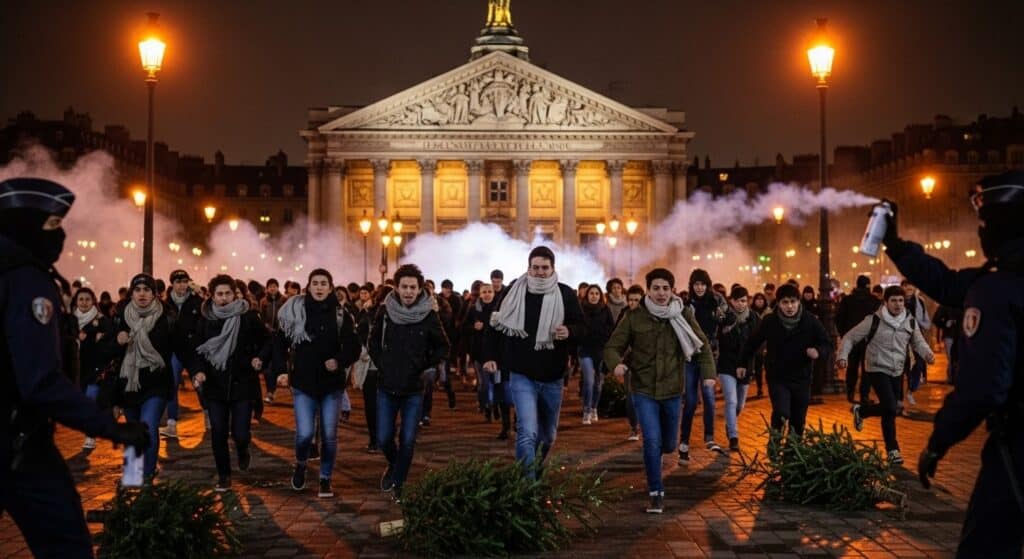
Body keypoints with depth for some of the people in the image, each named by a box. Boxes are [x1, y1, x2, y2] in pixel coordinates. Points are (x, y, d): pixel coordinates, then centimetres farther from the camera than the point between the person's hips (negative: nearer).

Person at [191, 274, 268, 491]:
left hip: (242, 384, -2)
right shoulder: (206, 320, 3)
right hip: (215, 385, 2)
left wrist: (259, 359, -12)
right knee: (218, 434, 2)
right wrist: (198, 371, -10)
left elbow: (266, 343, 5)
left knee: (240, 434, -6)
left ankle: (243, 452, 30)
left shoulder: (249, 317, -3)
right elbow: (197, 350, 7)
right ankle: (224, 476, 20)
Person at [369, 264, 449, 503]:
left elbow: (443, 347, 5)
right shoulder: (385, 311, -5)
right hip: (387, 387, 1)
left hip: (414, 389, -1)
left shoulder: (429, 315, -9)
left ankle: (399, 483, 18)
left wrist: (430, 368, -4)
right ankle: (393, 465, 35)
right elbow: (374, 340, 10)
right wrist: (381, 364, 4)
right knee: (384, 438, 4)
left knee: (408, 440, 1)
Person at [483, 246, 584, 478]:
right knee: (527, 433, -18)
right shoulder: (514, 291, -5)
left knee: (547, 435, 19)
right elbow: (496, 324, 5)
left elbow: (582, 328, 1)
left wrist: (569, 332, -22)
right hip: (521, 375, -3)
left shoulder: (566, 294, -3)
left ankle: (536, 472, 44)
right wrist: (490, 356, 0)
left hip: (552, 377, 3)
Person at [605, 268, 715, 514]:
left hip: (672, 390, 2)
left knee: (668, 444, 14)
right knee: (652, 441, -14)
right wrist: (616, 364, -26)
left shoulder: (683, 316, -4)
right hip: (644, 390, -2)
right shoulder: (634, 318, -8)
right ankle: (656, 493, 1)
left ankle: (652, 460, 50)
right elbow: (612, 347, -4)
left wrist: (708, 373, -15)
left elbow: (703, 346, 1)